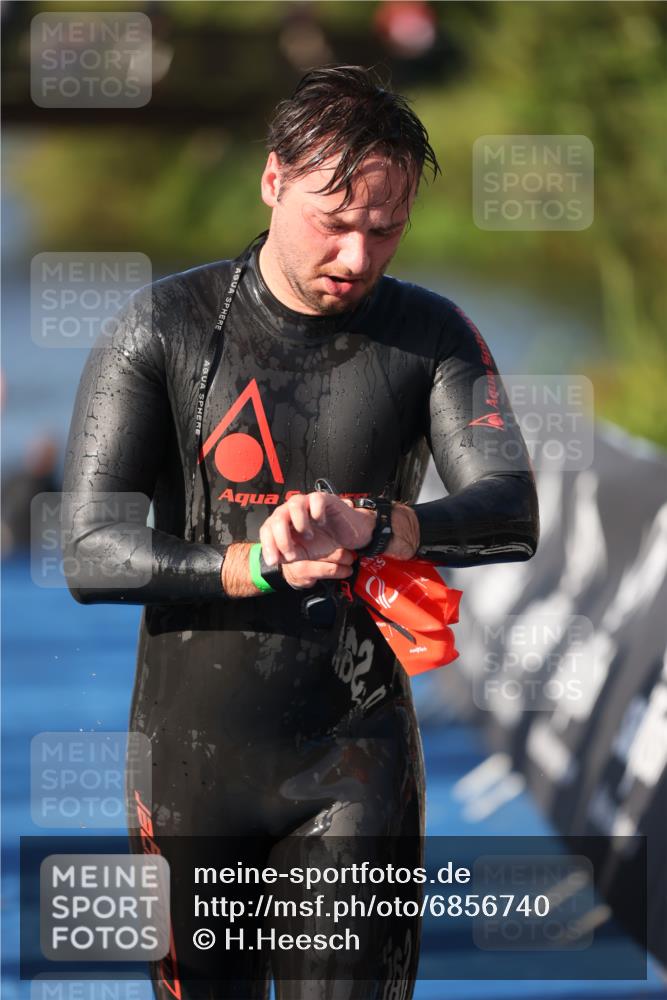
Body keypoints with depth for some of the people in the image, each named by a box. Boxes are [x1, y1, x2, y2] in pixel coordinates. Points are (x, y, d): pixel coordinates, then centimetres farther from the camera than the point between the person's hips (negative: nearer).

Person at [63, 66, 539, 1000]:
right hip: (192, 748, 0)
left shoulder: (431, 336, 2)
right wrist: (258, 567, -23)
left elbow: (512, 515, -12)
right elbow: (89, 553, -9)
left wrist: (371, 528, -31)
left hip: (356, 757, 0)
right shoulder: (166, 328, -3)